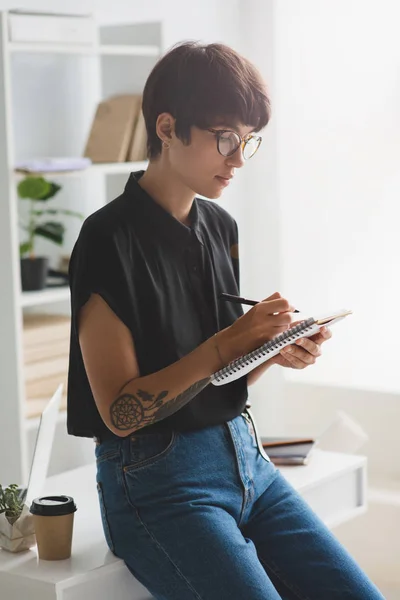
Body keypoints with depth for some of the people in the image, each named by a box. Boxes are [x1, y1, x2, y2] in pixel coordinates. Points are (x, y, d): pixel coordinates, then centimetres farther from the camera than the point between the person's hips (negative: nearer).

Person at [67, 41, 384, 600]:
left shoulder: (220, 227, 9)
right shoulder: (110, 239, -13)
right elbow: (119, 412, -15)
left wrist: (276, 349, -4)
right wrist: (224, 346, -21)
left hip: (244, 457, 7)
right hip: (158, 480, -6)